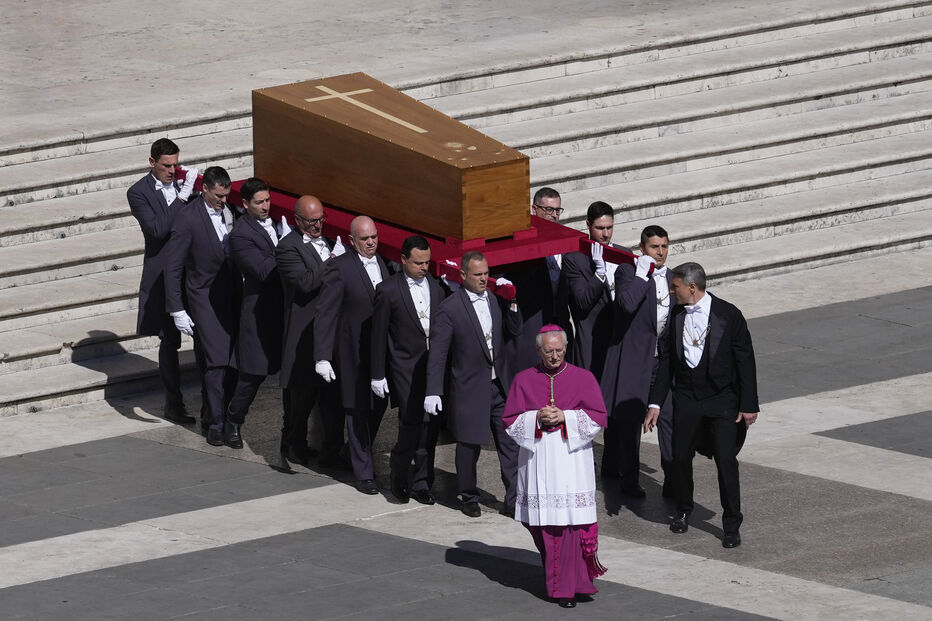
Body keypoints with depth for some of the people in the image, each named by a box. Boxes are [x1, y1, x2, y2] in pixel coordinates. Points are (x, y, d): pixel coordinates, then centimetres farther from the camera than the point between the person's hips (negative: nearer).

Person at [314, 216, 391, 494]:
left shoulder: (383, 264, 6)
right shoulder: (340, 267, -15)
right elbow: (325, 313, -16)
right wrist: (322, 357, -21)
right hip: (354, 352, -6)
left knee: (378, 407, 14)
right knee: (358, 411, 3)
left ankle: (362, 453, 34)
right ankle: (364, 473, 10)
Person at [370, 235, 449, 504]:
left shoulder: (436, 287, 9)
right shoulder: (388, 290, -5)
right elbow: (378, 334, -1)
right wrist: (378, 375, -2)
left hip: (434, 366, 5)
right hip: (405, 367, -5)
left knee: (431, 424, 3)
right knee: (412, 421, -14)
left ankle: (421, 483, 14)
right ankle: (398, 477, 6)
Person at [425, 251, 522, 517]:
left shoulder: (496, 299, 4)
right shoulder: (450, 308, -11)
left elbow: (514, 332, 8)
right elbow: (437, 353, -11)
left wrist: (510, 305, -7)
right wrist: (434, 391, -16)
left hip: (499, 385, 4)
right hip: (469, 389, -4)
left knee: (510, 444, 3)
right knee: (469, 447, 6)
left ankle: (514, 500, 8)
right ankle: (469, 498, 24)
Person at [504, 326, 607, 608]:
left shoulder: (583, 378, 5)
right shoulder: (523, 380, 8)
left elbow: (598, 417, -1)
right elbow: (510, 421, 6)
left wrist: (565, 417, -13)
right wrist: (537, 418, -12)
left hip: (573, 457, -2)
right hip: (537, 458, 2)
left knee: (572, 520, -9)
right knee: (542, 522, 1)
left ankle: (568, 586, -2)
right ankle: (555, 574, 19)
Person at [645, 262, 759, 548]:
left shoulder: (728, 315, -9)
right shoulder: (677, 315, 3)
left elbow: (745, 360, -6)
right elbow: (667, 360, 10)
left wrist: (749, 405, -8)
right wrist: (655, 402, 6)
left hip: (722, 399, -4)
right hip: (686, 399, 4)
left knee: (726, 461, -7)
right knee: (680, 457, 8)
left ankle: (731, 525, 3)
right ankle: (683, 511, 32)